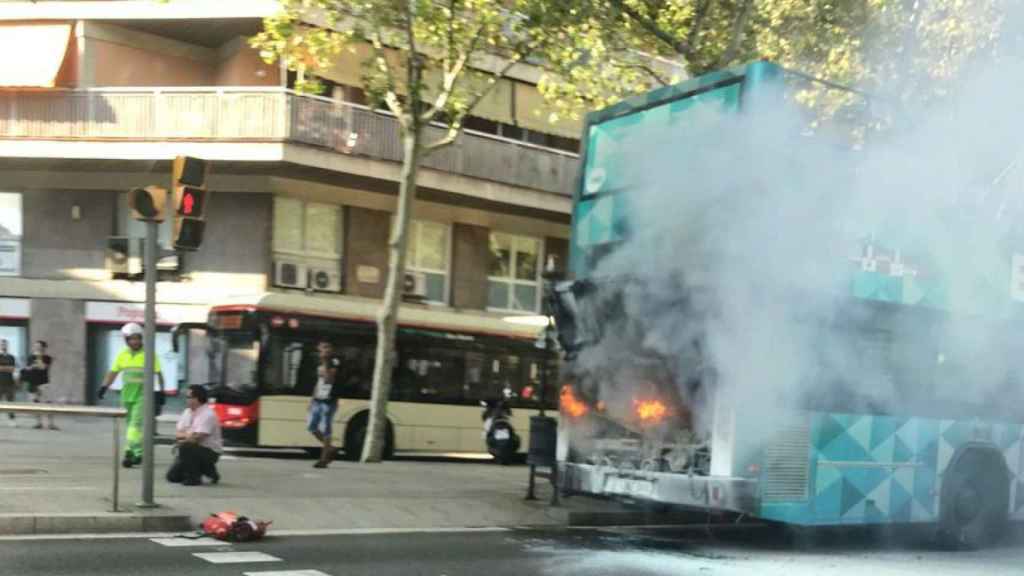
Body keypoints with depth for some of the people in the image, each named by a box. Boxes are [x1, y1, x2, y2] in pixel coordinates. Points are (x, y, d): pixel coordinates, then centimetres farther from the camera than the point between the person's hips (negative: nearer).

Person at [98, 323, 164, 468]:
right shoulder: (123, 354, 9)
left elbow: (158, 373, -1)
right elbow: (113, 372, 12)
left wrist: (161, 391, -5)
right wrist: (104, 386, 1)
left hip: (143, 393, -5)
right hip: (127, 392, 5)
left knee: (136, 422, -14)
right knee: (130, 422, 11)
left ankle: (131, 452, -19)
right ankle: (138, 453, 22)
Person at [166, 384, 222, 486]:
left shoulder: (207, 415, -20)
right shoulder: (187, 412, 6)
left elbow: (196, 438, -26)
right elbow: (177, 433, 6)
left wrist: (182, 435, -9)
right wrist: (187, 435, -14)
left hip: (210, 452, -9)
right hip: (192, 451, 9)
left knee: (185, 447, -33)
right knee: (172, 476, 3)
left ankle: (193, 477, -14)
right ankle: (208, 470, 17)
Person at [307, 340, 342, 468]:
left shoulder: (335, 363, -9)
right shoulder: (320, 365, 15)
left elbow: (330, 379, -22)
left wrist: (325, 364, -22)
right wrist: (313, 397, 20)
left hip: (329, 402, -8)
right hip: (318, 400, 8)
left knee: (325, 430, -5)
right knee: (311, 426, 7)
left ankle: (324, 459, 3)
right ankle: (329, 448, 23)